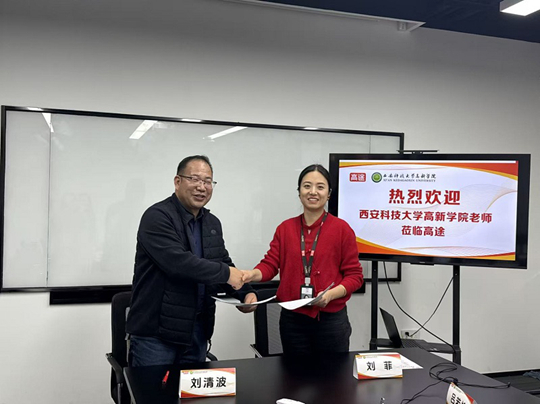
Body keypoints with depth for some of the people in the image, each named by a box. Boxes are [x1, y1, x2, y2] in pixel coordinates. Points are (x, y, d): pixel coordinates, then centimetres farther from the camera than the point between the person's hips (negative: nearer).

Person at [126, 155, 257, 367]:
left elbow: (225, 264, 17)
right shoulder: (157, 217, -13)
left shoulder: (213, 223, 11)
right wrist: (225, 273, -18)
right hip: (155, 331, -7)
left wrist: (246, 293, -2)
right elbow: (177, 262, -26)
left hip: (198, 330, 7)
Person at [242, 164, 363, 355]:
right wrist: (252, 274, -21)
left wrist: (331, 294, -19)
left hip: (331, 320, -2)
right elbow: (270, 264, 1)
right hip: (292, 319, 2)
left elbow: (354, 275, -3)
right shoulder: (285, 228, 5)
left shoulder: (342, 229, -4)